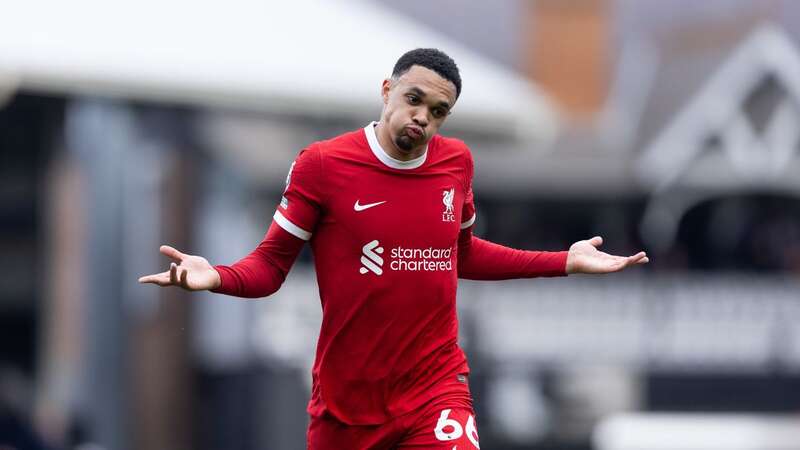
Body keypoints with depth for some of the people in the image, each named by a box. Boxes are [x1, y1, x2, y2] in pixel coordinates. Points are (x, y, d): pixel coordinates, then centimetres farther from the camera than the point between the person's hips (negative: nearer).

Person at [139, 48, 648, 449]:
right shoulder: (321, 165, -9)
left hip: (436, 386, 2)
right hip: (344, 399, -2)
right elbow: (270, 264, -4)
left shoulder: (457, 162, 4)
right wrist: (215, 276, -25)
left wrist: (565, 262, 17)